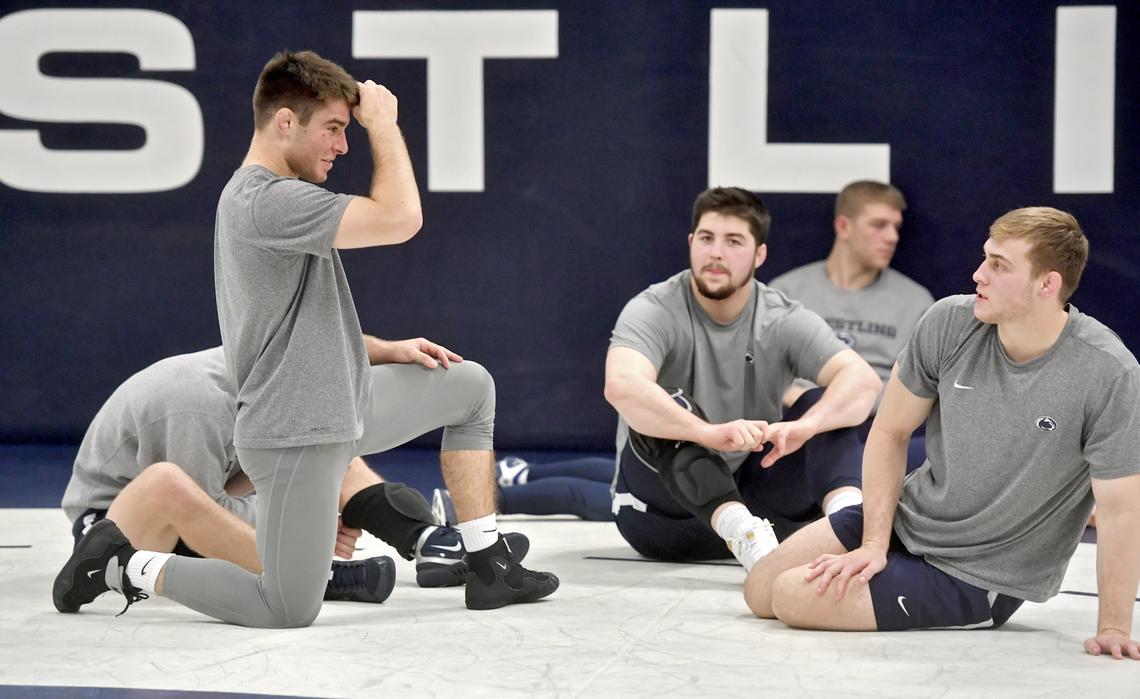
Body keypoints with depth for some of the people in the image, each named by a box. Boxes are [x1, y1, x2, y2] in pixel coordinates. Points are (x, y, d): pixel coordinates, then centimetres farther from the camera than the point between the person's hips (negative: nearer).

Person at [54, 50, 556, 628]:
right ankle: (126, 566, 8)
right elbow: (400, 218, -28)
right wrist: (382, 120, -14)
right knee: (290, 612, -7)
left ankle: (489, 570, 16)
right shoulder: (268, 200, -21)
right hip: (294, 435, -11)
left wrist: (389, 351, 15)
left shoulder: (250, 195, 13)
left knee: (470, 386, 15)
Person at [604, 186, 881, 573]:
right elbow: (621, 386, -34)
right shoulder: (654, 312, -12)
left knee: (825, 406, -16)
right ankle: (744, 536, -52)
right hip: (664, 508, -3)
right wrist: (710, 433, -49)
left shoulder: (784, 320, -4)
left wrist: (802, 428, -41)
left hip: (750, 496, 3)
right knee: (667, 408, -32)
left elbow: (863, 379, -20)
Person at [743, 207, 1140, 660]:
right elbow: (891, 431, -2)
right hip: (906, 518, 5)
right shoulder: (949, 323, -13)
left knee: (792, 598, -16)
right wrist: (874, 545, -9)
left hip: (977, 576, -5)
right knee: (759, 592, 8)